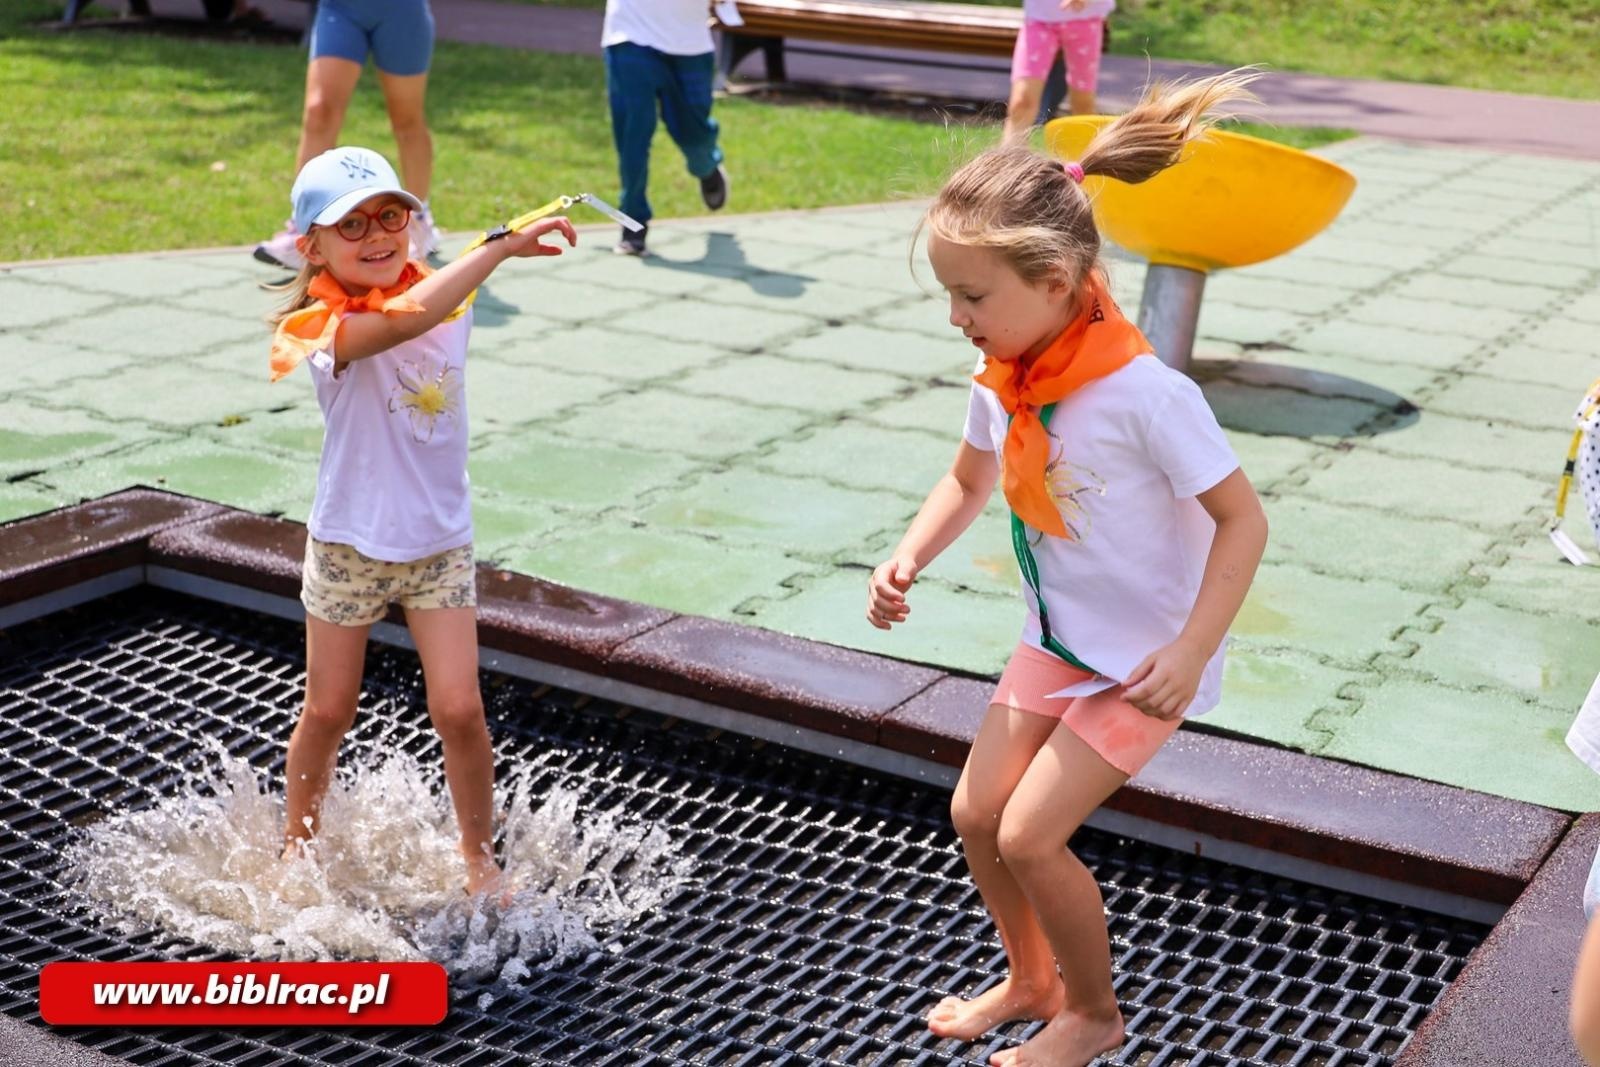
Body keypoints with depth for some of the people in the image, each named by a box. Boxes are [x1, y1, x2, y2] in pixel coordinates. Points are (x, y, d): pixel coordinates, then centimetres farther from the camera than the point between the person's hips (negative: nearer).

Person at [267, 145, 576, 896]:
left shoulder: (441, 292, -5)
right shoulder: (327, 324, -23)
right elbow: (407, 318, -43)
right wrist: (500, 245, -47)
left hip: (441, 545, 3)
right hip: (349, 547, -3)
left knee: (459, 710, -3)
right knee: (328, 712, 13)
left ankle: (479, 858, 18)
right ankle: (298, 847, 37)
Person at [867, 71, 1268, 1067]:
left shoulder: (1145, 394, -30)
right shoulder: (1001, 383, -8)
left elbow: (1242, 520, -22)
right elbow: (968, 482, 11)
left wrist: (1190, 652, -26)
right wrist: (907, 560, -6)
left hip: (1145, 659, -7)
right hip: (1056, 640, 7)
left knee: (1030, 834, -8)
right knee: (976, 810, 9)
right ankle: (1031, 983, 34)